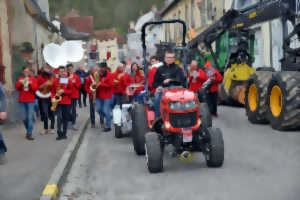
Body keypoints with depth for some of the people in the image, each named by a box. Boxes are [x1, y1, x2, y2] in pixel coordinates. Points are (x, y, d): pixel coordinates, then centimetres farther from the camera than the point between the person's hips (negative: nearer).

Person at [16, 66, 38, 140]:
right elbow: (17, 88, 2)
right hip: (22, 101, 2)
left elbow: (35, 89, -5)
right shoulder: (20, 79, 12)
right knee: (24, 117, 4)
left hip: (31, 101, -2)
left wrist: (30, 83, -17)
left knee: (30, 117, -11)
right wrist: (21, 83, -13)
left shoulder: (33, 79, 5)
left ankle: (29, 133, -11)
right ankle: (28, 130, 25)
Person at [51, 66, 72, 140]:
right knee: (59, 117, -12)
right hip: (58, 102, -1)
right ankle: (59, 134, -10)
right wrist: (53, 98, -8)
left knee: (65, 118, 7)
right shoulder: (56, 81, 5)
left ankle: (64, 134, 16)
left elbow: (71, 90, -1)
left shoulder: (68, 81, 2)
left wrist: (63, 91, -15)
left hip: (67, 102, 1)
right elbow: (53, 91, 7)